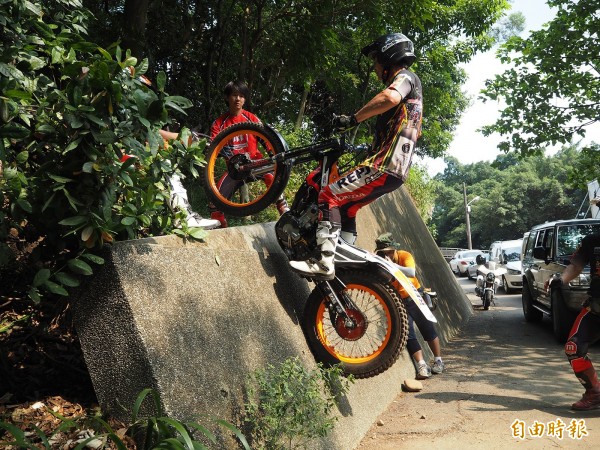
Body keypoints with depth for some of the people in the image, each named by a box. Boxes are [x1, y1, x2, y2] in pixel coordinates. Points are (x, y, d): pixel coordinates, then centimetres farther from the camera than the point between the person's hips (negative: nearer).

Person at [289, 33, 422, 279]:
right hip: (397, 169, 10)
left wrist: (353, 119, -22)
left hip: (383, 166, -10)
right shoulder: (411, 91, 28)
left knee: (329, 196, -15)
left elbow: (391, 97, -28)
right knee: (347, 207, 20)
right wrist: (371, 147, 35)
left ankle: (324, 263, -22)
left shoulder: (406, 76, -2)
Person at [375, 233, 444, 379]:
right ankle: (422, 365, -10)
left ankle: (438, 361, 19)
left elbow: (412, 273, -36)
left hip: (415, 296, 0)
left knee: (427, 328, 4)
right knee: (408, 333, -12)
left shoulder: (405, 255, -16)